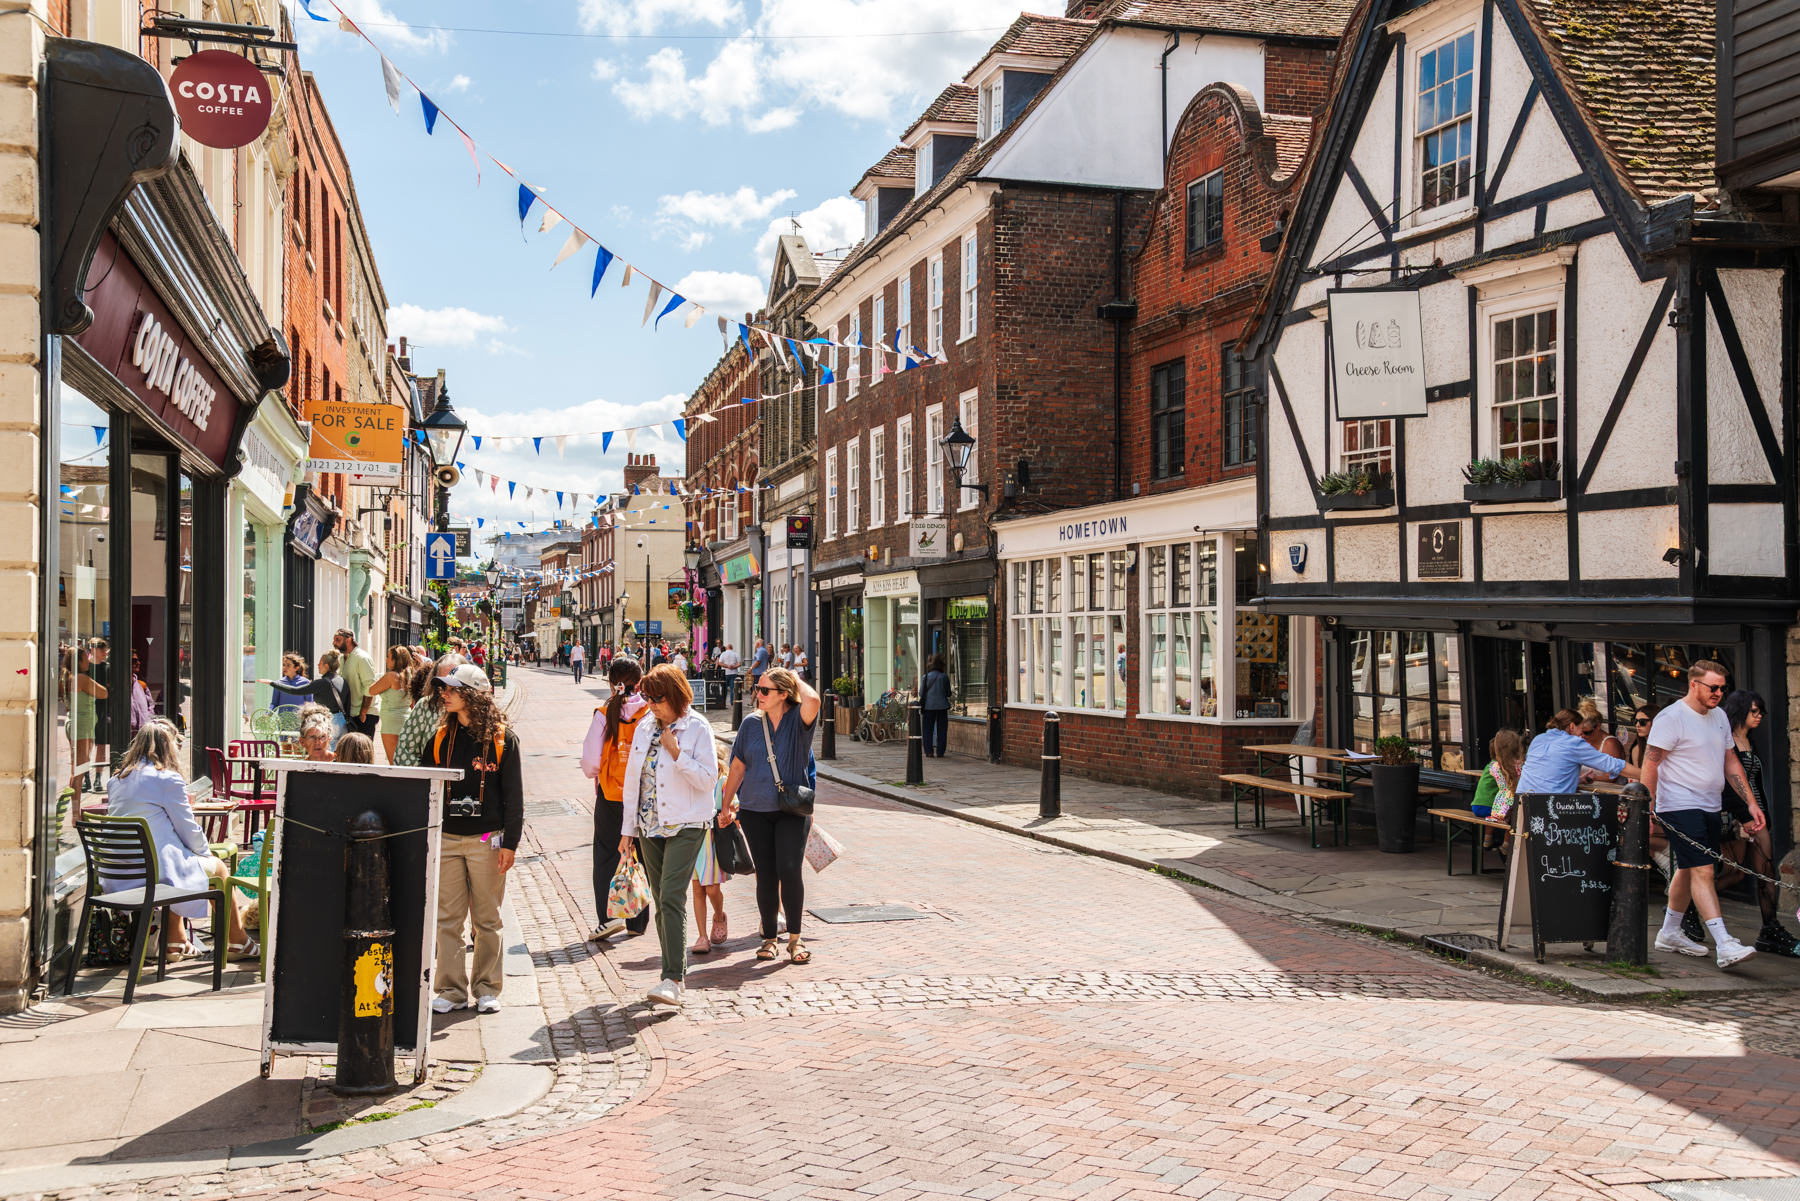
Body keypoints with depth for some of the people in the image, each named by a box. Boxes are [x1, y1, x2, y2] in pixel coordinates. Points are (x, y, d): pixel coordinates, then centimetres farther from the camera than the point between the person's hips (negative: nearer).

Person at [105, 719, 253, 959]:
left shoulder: (117, 779, 10)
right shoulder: (168, 779, -12)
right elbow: (188, 831, -7)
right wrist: (206, 853, 14)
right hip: (156, 870, -7)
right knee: (218, 868, 15)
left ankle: (175, 940, 31)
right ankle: (237, 942, 22)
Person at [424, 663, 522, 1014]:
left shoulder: (502, 739, -3)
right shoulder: (441, 738, 8)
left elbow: (514, 795, -2)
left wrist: (510, 843, -7)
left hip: (487, 840, -3)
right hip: (446, 839, 3)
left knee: (487, 920, 4)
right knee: (448, 919, 3)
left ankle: (487, 988, 15)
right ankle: (451, 990, 12)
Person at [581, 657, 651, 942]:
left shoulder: (604, 715, -10)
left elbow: (590, 764, -8)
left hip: (610, 797, -1)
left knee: (606, 856, 9)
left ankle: (609, 915, -6)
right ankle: (638, 921, 20)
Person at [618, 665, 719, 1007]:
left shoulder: (697, 729, -6)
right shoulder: (644, 728, 10)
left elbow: (708, 779, -10)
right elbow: (632, 779, 14)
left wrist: (675, 752, -18)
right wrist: (628, 828, 13)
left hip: (685, 825, -6)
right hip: (650, 825, 6)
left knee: (671, 897, -16)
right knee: (661, 900, 9)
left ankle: (673, 980, -18)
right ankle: (676, 966, 20)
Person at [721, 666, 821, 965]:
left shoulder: (798, 720, -5)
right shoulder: (751, 724, 5)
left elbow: (812, 700, -29)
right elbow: (738, 767, 13)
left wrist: (795, 680, -10)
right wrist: (727, 806, 14)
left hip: (792, 810, -3)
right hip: (755, 810, 3)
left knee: (789, 870, -12)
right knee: (766, 875, 4)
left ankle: (795, 939, 3)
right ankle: (769, 938, 17)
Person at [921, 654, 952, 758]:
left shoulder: (926, 676, 0)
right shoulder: (944, 676, -2)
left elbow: (921, 693, 3)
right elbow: (948, 693, 4)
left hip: (928, 706, 1)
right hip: (942, 705, -1)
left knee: (928, 729, 8)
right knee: (941, 730, 6)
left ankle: (929, 751, 6)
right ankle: (940, 752, 5)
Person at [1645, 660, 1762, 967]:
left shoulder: (1720, 717, 13)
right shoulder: (1671, 718, -12)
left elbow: (1731, 763, 18)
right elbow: (1650, 764, -14)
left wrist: (1751, 803, 12)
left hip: (1710, 807, 8)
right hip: (1679, 807, -8)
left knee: (1688, 870, 15)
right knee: (1702, 871, -14)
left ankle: (1669, 933, 28)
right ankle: (1725, 945, -19)